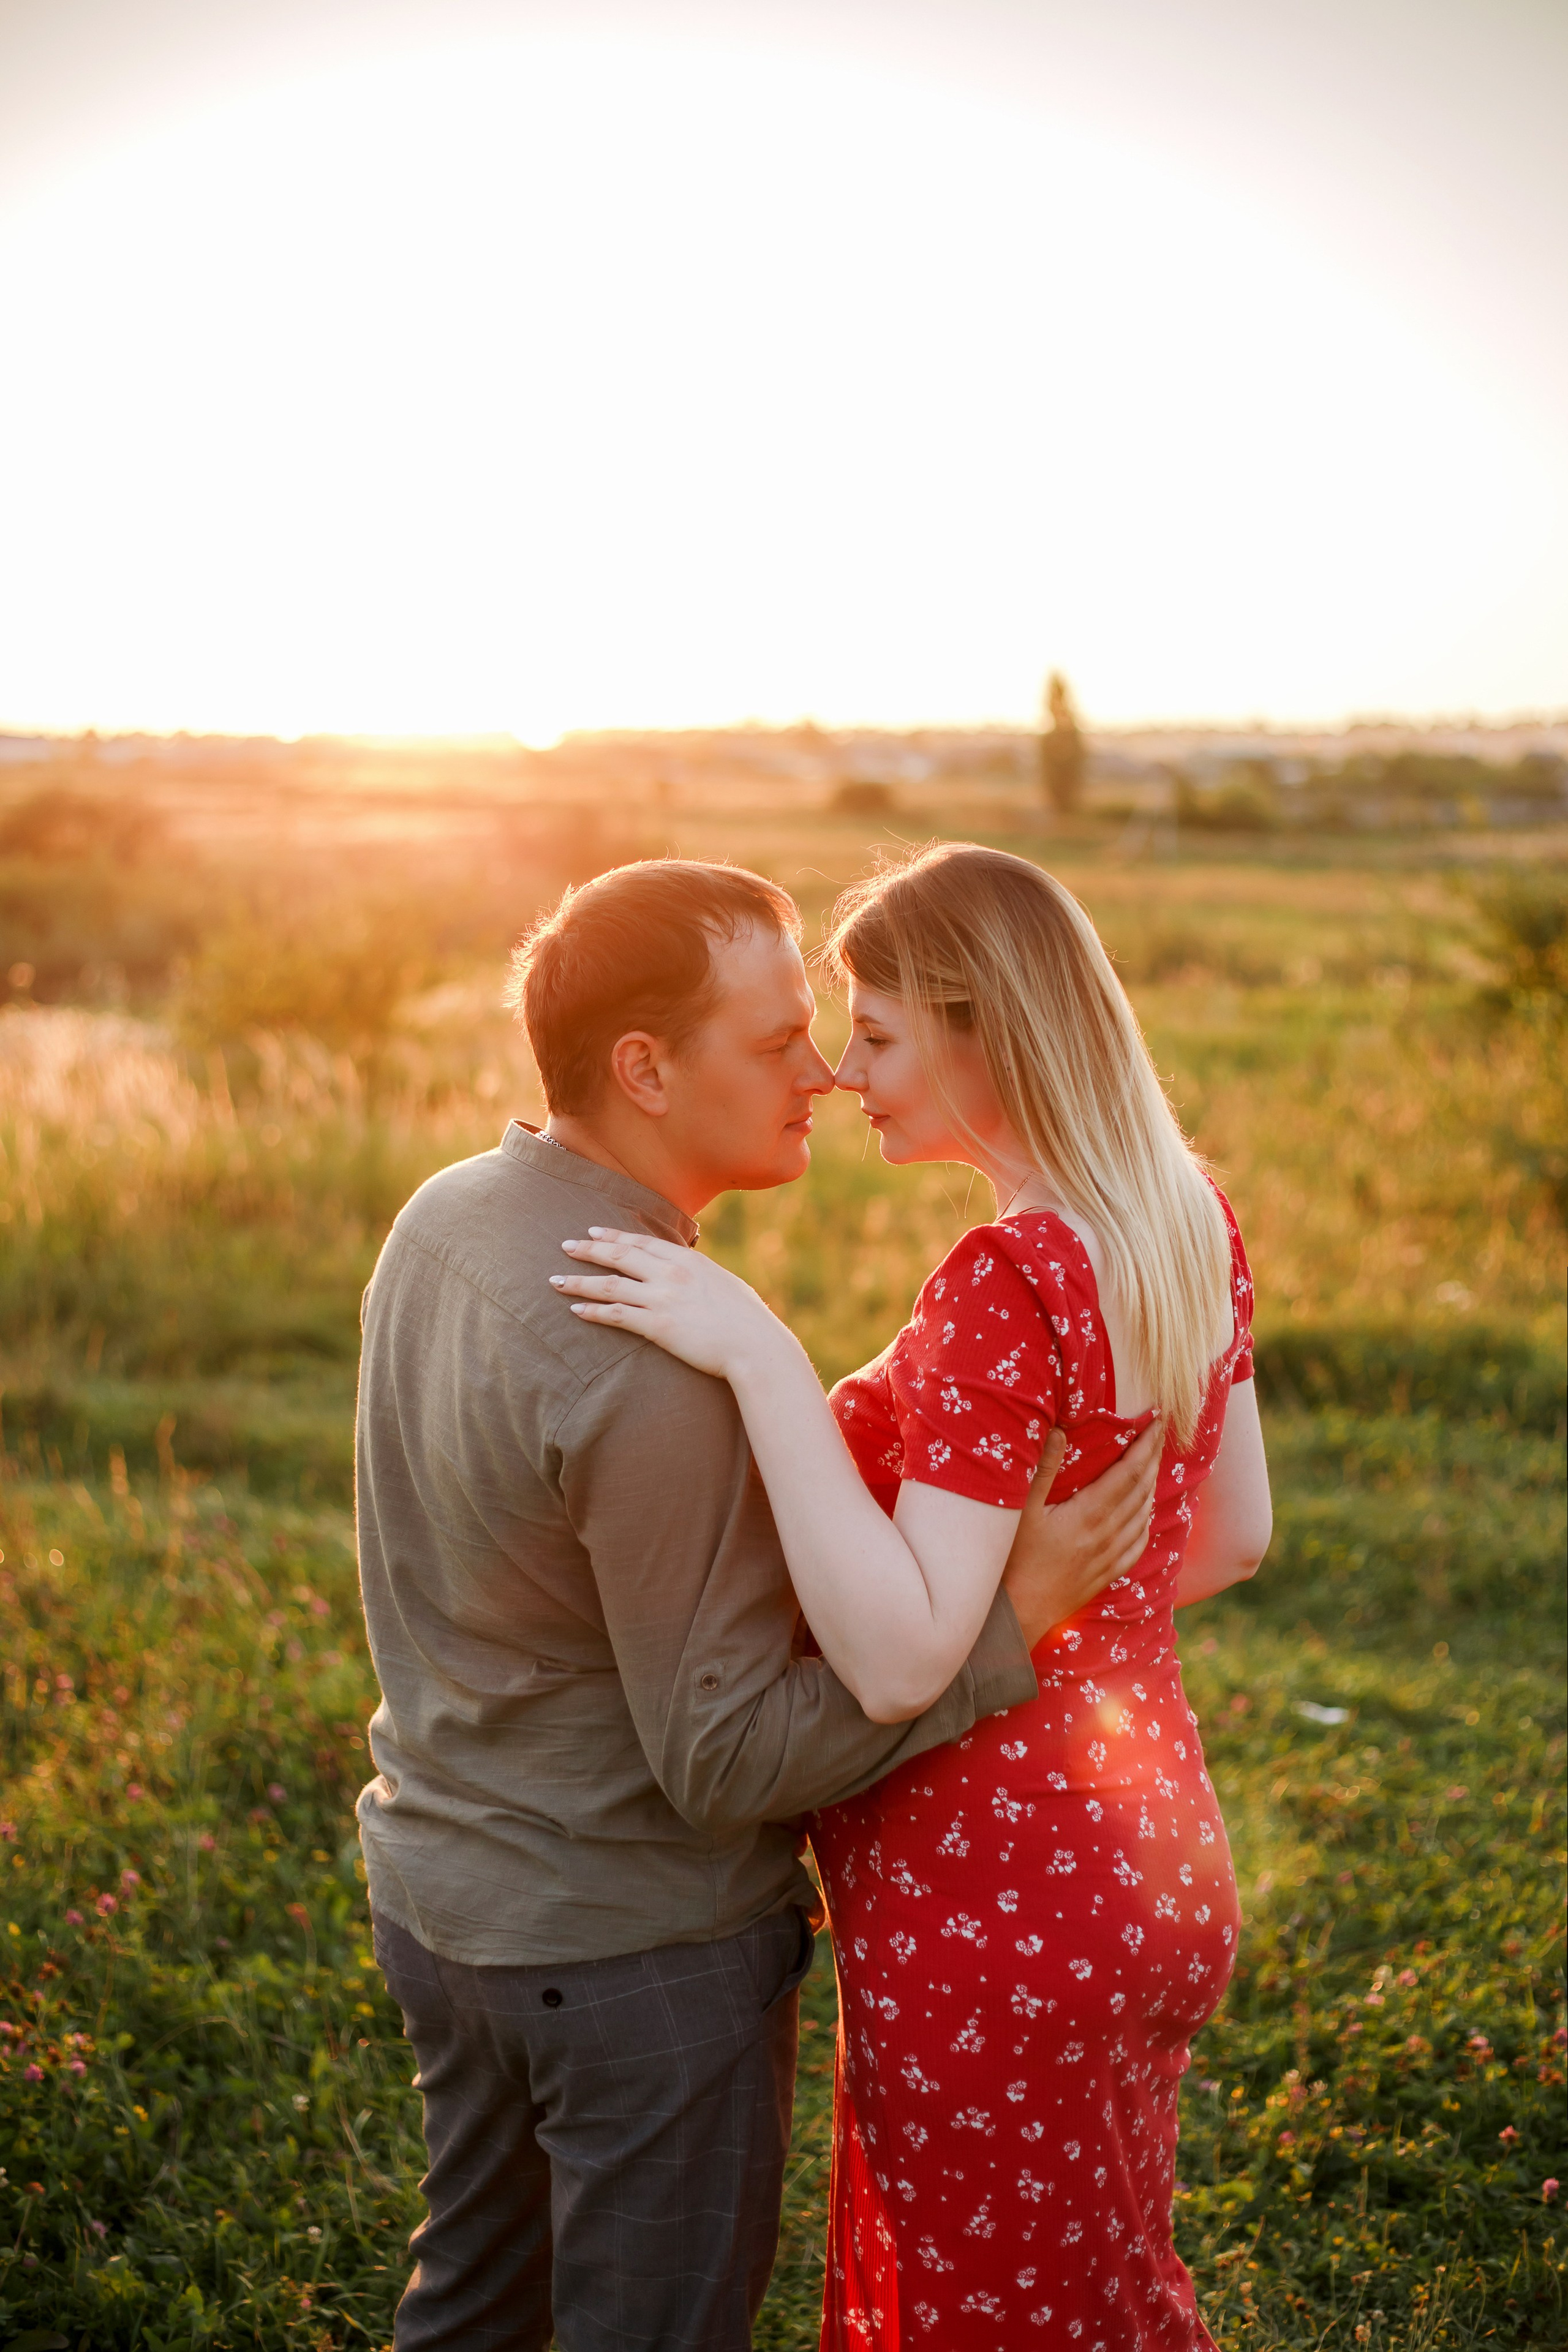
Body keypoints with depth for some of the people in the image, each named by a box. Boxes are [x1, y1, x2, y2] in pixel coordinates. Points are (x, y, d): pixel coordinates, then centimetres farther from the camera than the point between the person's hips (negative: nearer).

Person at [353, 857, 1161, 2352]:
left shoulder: (444, 1217, -3)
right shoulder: (654, 1360, -31)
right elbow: (728, 1756, -26)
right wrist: (1015, 1617, -24)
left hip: (440, 1889, 8)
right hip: (633, 1947, -8)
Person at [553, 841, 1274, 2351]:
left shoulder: (1007, 1286, -26)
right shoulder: (1188, 1224, 0)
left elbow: (901, 1662, -29)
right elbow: (1230, 1539, 10)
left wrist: (760, 1358, -31)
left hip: (996, 1915, -8)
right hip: (1149, 1866, 8)